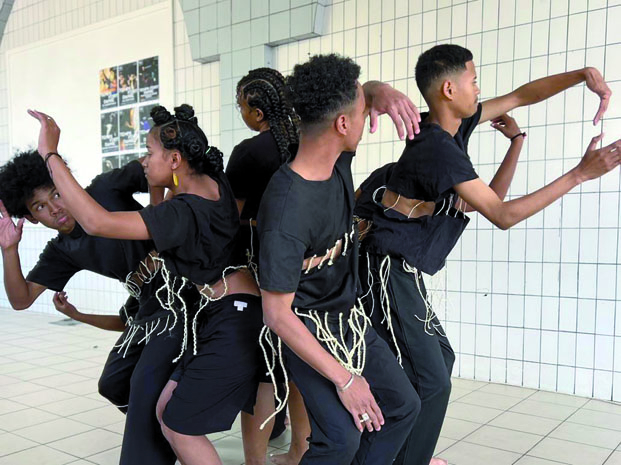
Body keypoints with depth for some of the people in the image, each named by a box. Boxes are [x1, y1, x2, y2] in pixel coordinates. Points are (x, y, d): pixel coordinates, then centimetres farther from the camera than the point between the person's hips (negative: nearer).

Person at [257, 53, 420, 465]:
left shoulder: (340, 160, -9)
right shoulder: (287, 210, -32)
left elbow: (364, 92, 11)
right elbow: (277, 315, -28)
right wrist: (344, 379, -23)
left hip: (349, 315, 8)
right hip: (305, 328, -8)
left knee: (403, 405, 12)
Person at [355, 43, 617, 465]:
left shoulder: (456, 124, 7)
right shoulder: (439, 148, -21)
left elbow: (522, 95, 17)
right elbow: (504, 216, -18)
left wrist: (582, 75, 4)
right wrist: (581, 174, -16)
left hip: (403, 274, 10)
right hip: (390, 271, -10)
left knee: (440, 358, 19)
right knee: (430, 382, -9)